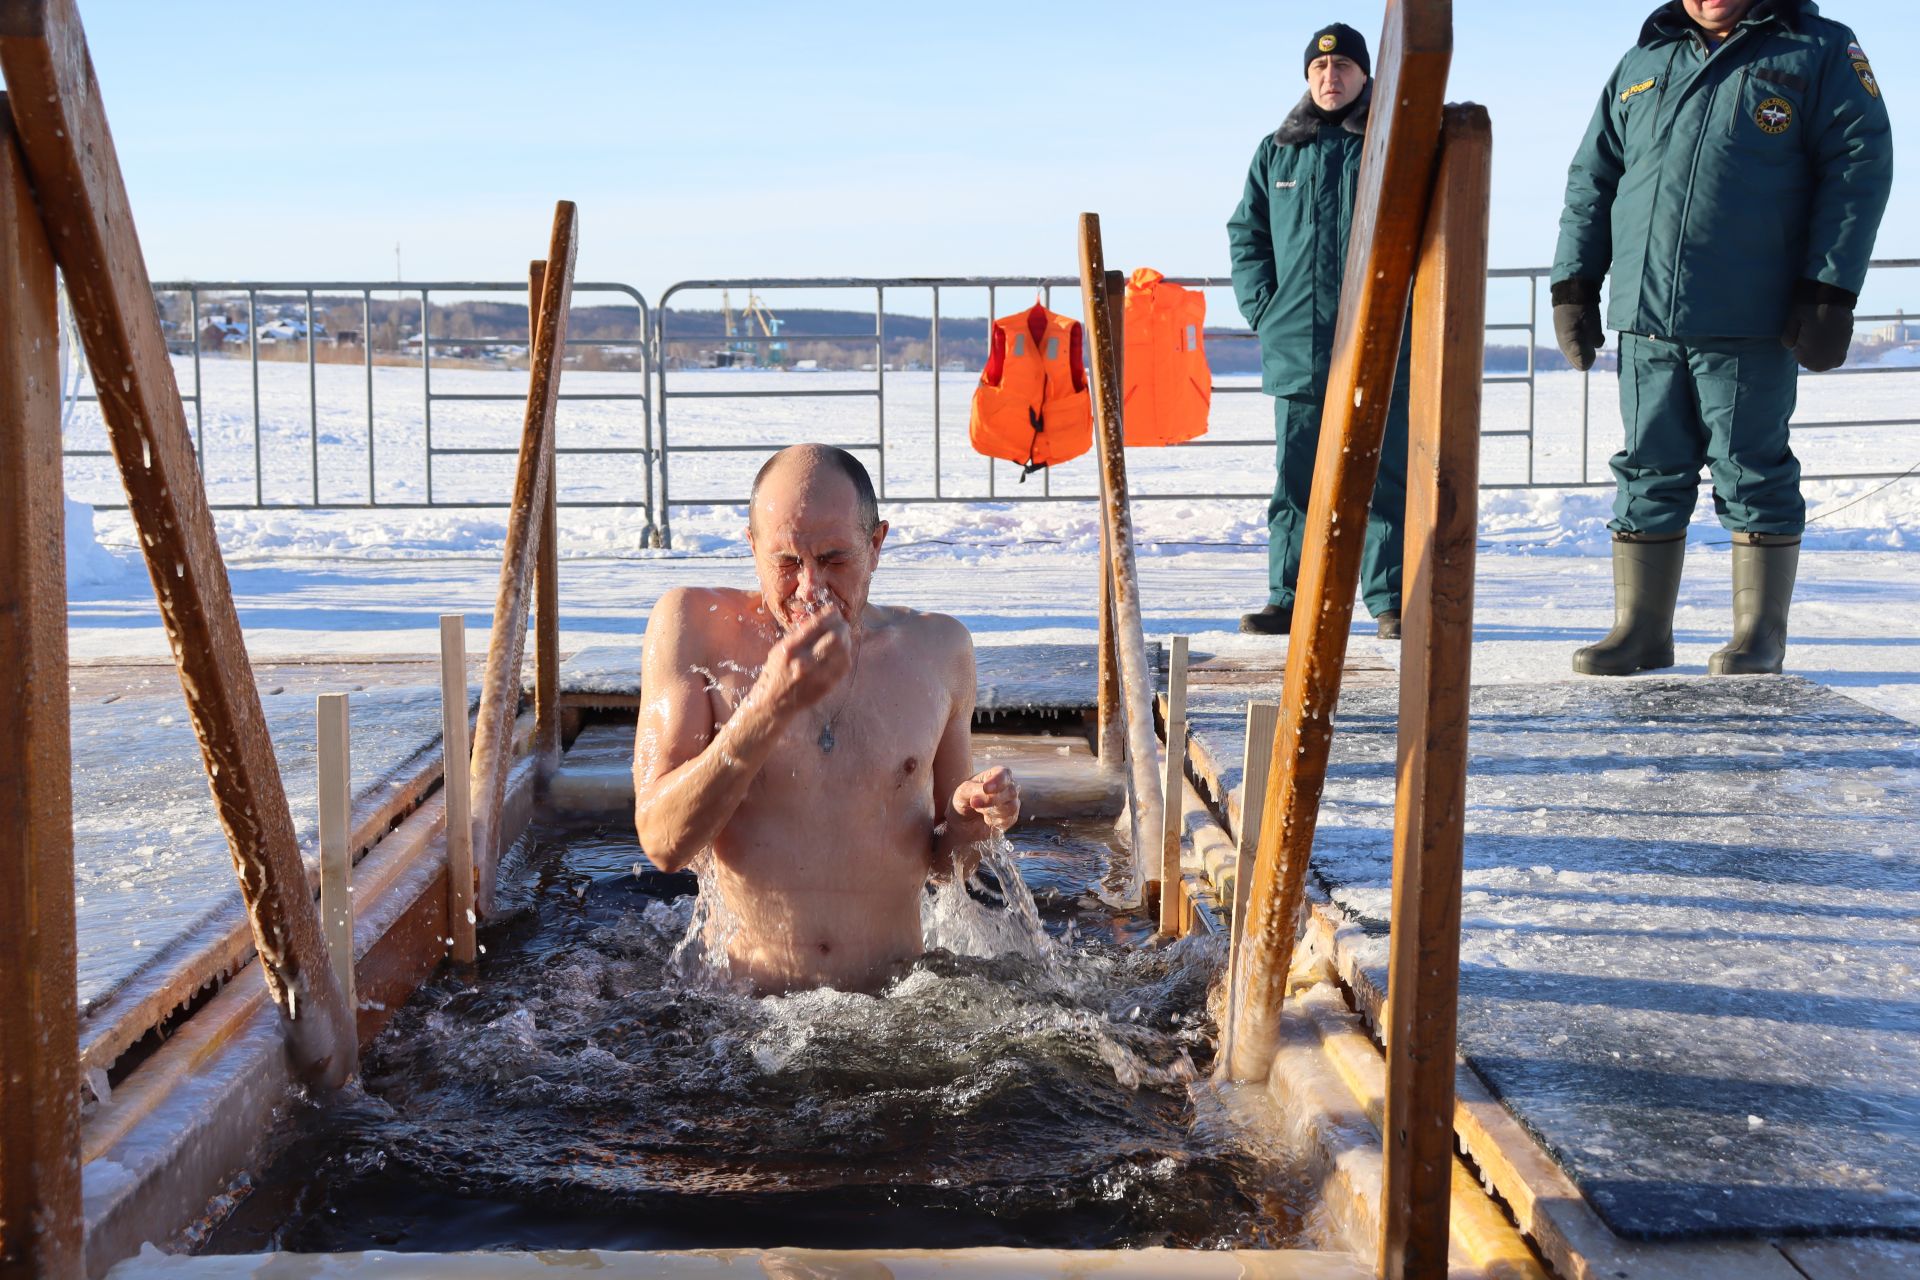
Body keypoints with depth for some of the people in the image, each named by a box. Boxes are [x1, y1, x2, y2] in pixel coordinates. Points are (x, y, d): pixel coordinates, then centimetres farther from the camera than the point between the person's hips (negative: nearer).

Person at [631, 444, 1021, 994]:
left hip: (893, 997, 2)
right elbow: (663, 843, -13)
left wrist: (969, 824, -7)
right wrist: (771, 705, -22)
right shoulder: (694, 627, -3)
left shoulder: (939, 650, 5)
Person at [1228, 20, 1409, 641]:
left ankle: (1390, 601, 6)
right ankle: (1290, 600, 11)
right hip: (1297, 349, 2)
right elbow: (1245, 233, 18)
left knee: (1384, 475, -1)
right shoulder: (1276, 153, 14)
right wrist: (1263, 308, 5)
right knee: (1296, 479, 5)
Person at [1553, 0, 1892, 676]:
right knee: (1647, 474, 7)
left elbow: (1860, 162, -2)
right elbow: (1591, 179, 19)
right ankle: (1641, 630, 15)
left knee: (1752, 474, 1)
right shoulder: (1642, 64, 17)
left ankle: (1760, 635, 12)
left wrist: (1829, 290, -11)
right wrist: (1573, 284, 9)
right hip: (1646, 321, 4)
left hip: (1752, 322, -4)